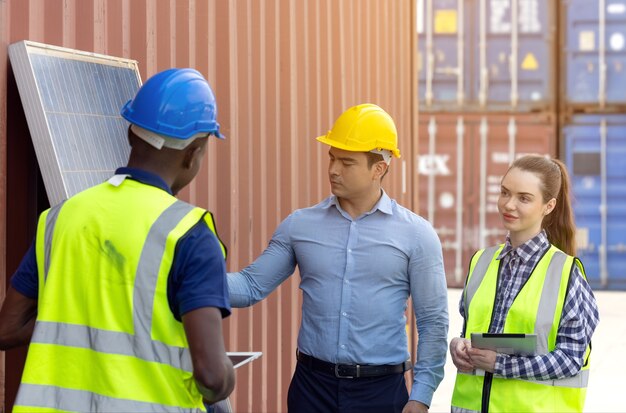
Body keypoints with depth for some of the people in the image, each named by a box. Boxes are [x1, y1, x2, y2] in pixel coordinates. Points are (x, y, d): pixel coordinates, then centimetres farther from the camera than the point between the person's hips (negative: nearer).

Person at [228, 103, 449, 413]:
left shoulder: (416, 234, -2)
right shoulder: (299, 225, 4)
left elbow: (433, 322, 0)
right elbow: (253, 285, 4)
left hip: (382, 388, -1)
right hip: (312, 384, 2)